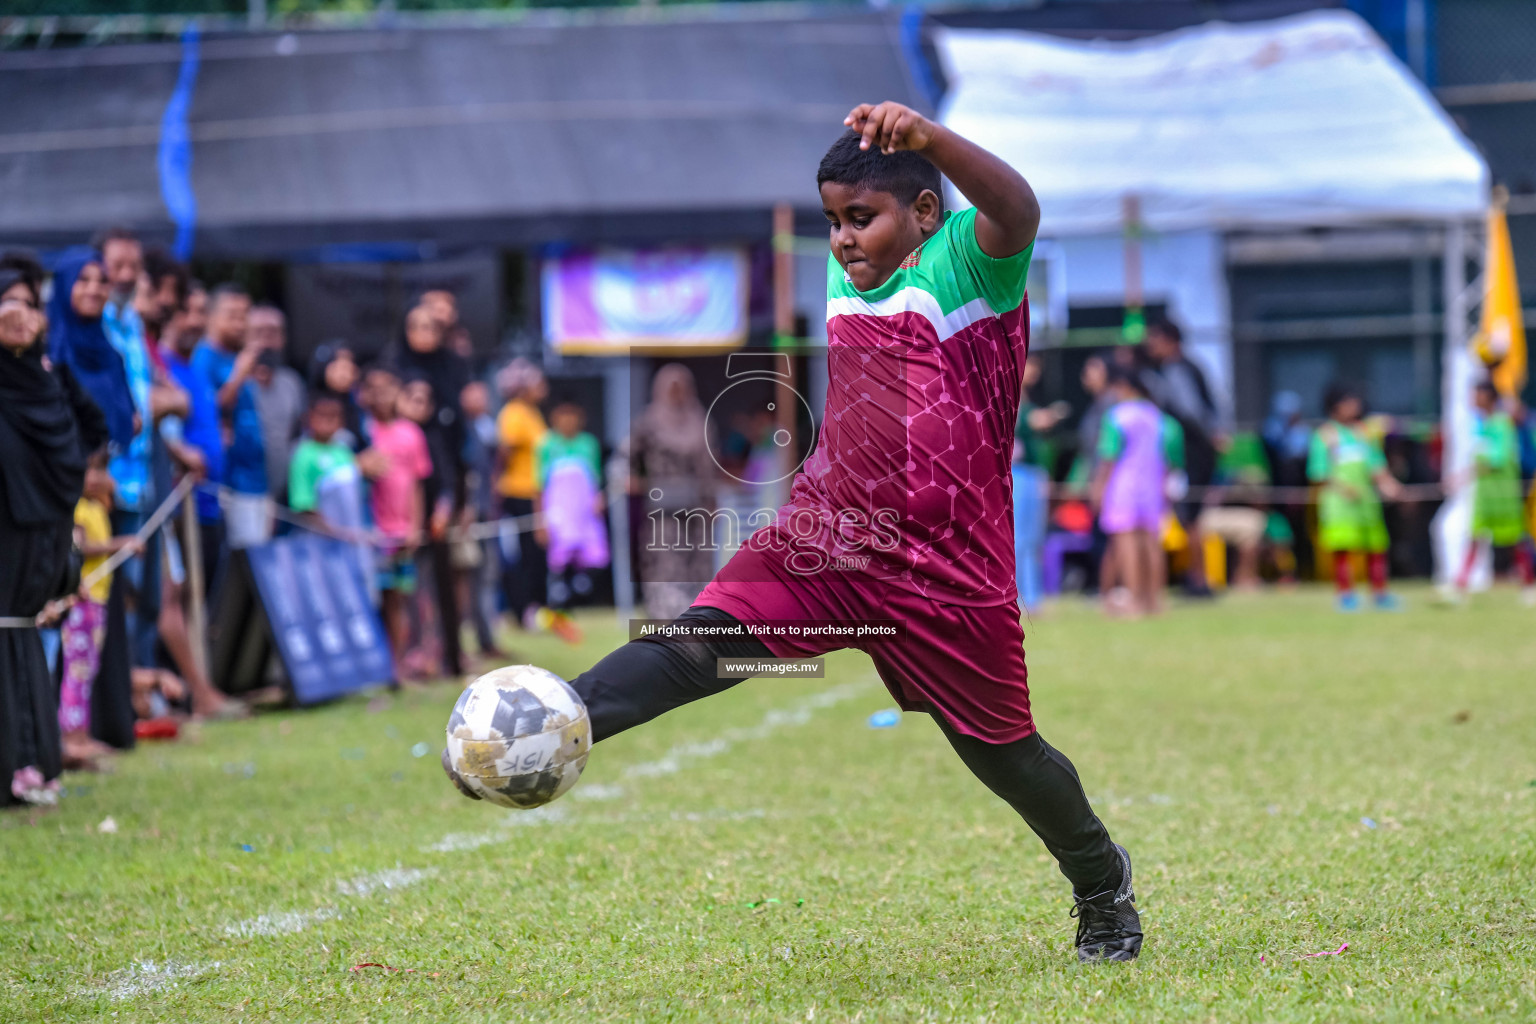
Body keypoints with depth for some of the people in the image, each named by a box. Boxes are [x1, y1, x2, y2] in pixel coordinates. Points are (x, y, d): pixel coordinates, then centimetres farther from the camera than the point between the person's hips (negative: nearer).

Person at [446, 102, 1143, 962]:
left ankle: (1103, 882, 34)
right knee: (705, 639, -18)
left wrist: (929, 139, -52)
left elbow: (1017, 212, -35)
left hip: (948, 568, -5)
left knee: (1003, 752, 9)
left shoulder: (965, 260, -11)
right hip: (824, 539, 5)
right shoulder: (846, 281, 12)